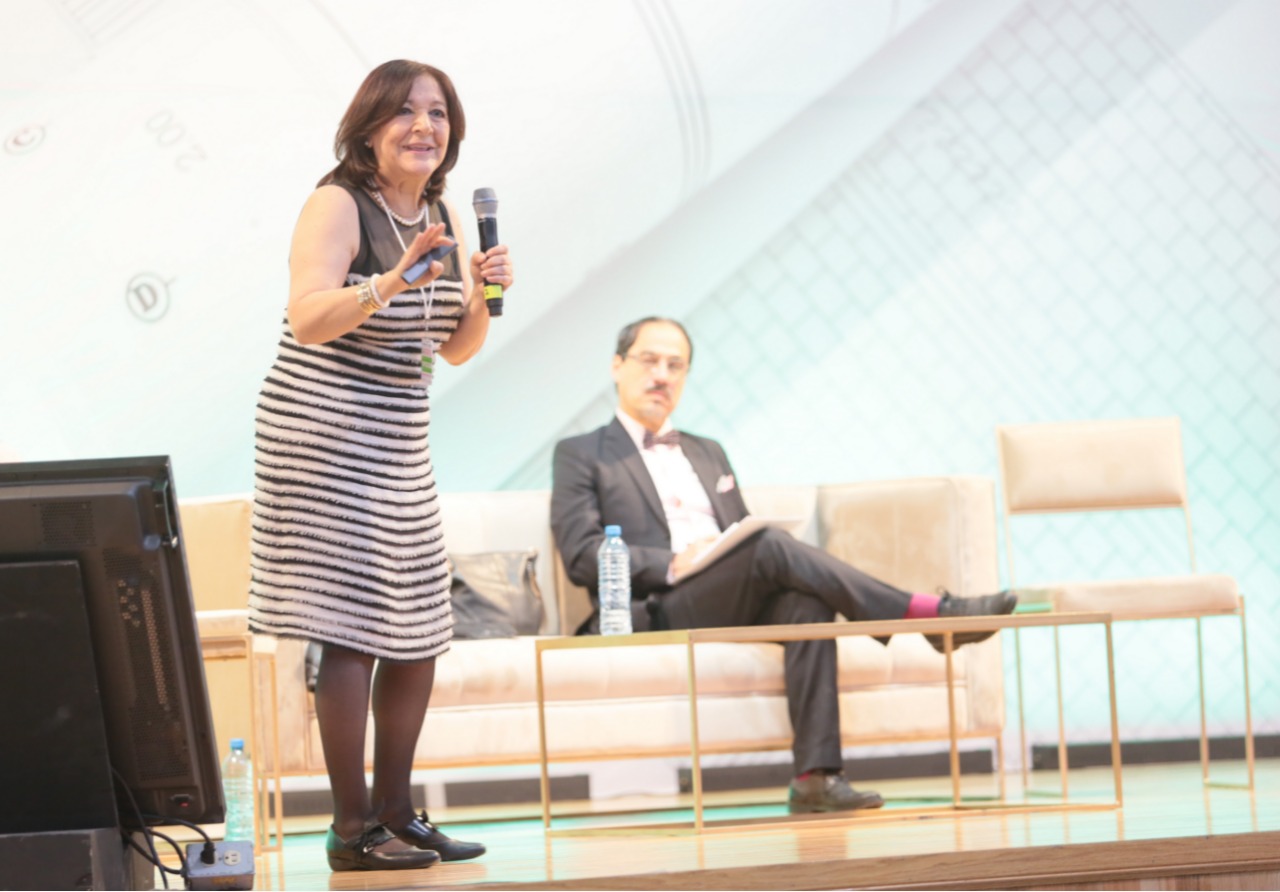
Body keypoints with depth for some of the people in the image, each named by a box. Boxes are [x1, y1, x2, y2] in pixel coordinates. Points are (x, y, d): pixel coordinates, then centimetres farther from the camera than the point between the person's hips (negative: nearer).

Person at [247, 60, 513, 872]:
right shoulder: (338, 204, -11)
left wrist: (482, 295, -5)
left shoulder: (444, 214, 11)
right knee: (353, 629, -11)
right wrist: (393, 281, -36)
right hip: (323, 434, -8)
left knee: (420, 634, 8)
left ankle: (397, 813, 17)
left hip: (399, 441, 8)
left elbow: (456, 348, 15)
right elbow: (307, 319, -23)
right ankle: (353, 830, -7)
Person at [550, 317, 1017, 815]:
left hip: (740, 606, 5)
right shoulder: (581, 455, 13)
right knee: (770, 547, -31)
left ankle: (816, 775, -42)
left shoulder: (708, 454, 31)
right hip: (658, 614, -5)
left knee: (807, 599, -31)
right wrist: (673, 564, -16)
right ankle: (931, 615, -33)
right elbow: (580, 555, -2)